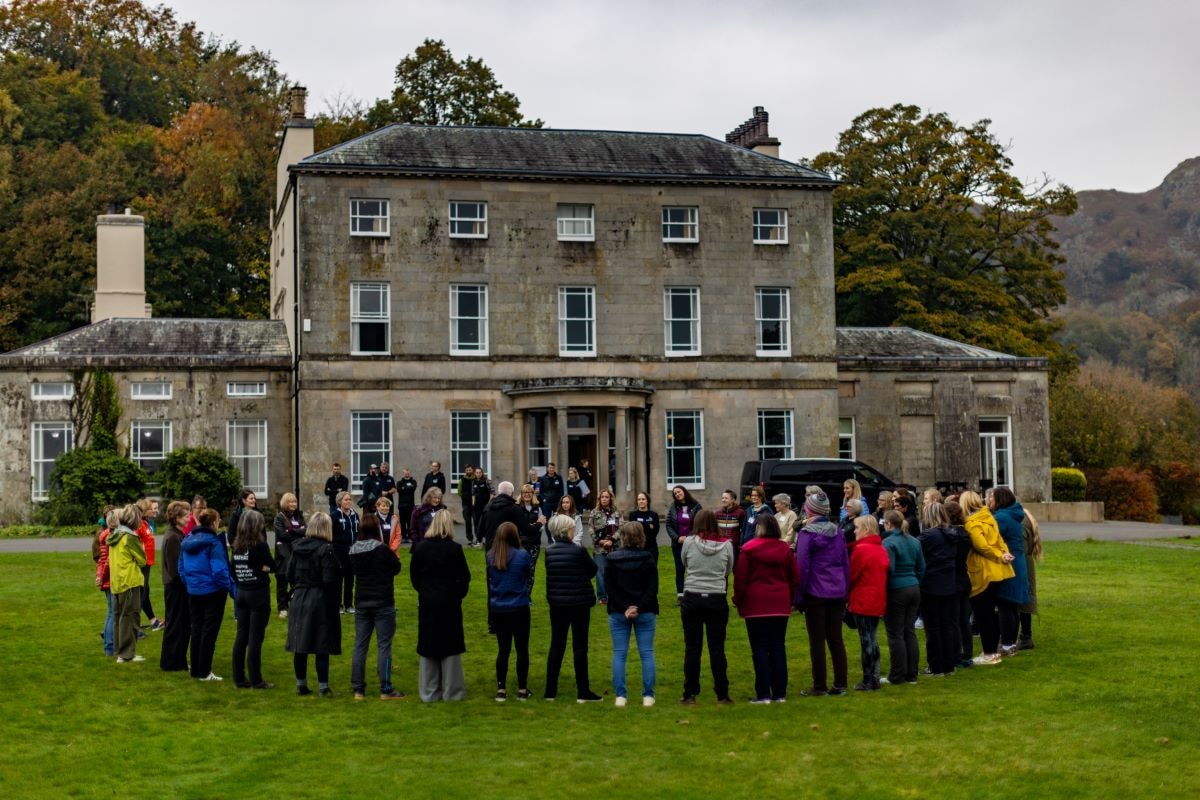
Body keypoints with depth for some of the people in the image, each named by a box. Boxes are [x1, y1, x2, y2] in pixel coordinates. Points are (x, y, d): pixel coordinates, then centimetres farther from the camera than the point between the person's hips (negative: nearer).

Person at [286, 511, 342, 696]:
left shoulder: (298, 547, 4)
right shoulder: (326, 550, -14)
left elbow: (290, 574, 8)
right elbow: (329, 580, -17)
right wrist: (335, 598, -5)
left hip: (299, 600, 6)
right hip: (321, 600, -6)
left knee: (300, 646, 10)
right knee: (322, 647, 1)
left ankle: (301, 685, 17)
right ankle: (323, 687, 4)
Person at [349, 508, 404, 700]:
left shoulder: (354, 551, 1)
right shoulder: (383, 550, -15)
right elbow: (396, 568, -4)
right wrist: (393, 553, 13)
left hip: (361, 603, 5)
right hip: (383, 603, -5)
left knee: (360, 645, 9)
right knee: (384, 645, 0)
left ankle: (358, 689, 10)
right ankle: (385, 689, 0)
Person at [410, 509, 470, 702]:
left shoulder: (420, 547, -3)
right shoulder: (454, 549, -13)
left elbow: (414, 575, 4)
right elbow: (464, 577, -9)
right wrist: (458, 594, 6)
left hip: (427, 603, 3)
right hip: (450, 603, -3)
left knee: (428, 648, 10)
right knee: (450, 647, 6)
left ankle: (429, 692, 14)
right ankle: (452, 691, 9)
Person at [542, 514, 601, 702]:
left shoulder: (549, 552, -2)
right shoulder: (578, 551, -15)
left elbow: (551, 574, 7)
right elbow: (593, 569, -2)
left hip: (557, 604, 4)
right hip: (579, 603, -4)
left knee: (556, 645, 11)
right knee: (580, 646, 3)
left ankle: (550, 690, 14)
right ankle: (583, 691, 5)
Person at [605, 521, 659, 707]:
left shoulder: (611, 559, -2)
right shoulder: (648, 559, -3)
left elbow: (610, 587, -6)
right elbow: (653, 588, -8)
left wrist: (624, 608, -9)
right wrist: (639, 607, -11)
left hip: (618, 613, 0)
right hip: (645, 613, 0)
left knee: (619, 654, 5)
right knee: (646, 653, 5)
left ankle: (620, 696, 1)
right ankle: (648, 696, 3)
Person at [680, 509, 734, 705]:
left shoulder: (689, 542, -6)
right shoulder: (726, 544, -4)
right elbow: (729, 571, 8)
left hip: (692, 599, 0)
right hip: (717, 599, 0)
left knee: (692, 648, 6)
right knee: (717, 648, 7)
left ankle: (690, 694, 9)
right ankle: (722, 695, 11)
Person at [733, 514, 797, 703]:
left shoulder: (749, 549, -7)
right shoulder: (785, 549, 5)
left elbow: (740, 579, -6)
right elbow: (795, 578, 8)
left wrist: (738, 601, 6)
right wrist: (789, 599, 19)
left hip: (756, 605, -4)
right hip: (780, 605, 4)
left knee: (759, 649, 0)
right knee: (778, 647, 8)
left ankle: (763, 694, -3)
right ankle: (780, 693, 9)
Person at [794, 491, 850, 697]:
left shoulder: (807, 534, -10)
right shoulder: (837, 533, 7)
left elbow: (802, 567, -11)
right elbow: (846, 564, 9)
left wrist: (799, 596, -5)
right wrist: (845, 592, 14)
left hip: (815, 594, -5)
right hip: (837, 594, 5)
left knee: (817, 641, 1)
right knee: (836, 639, 11)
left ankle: (819, 686, 4)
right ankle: (840, 684, 14)